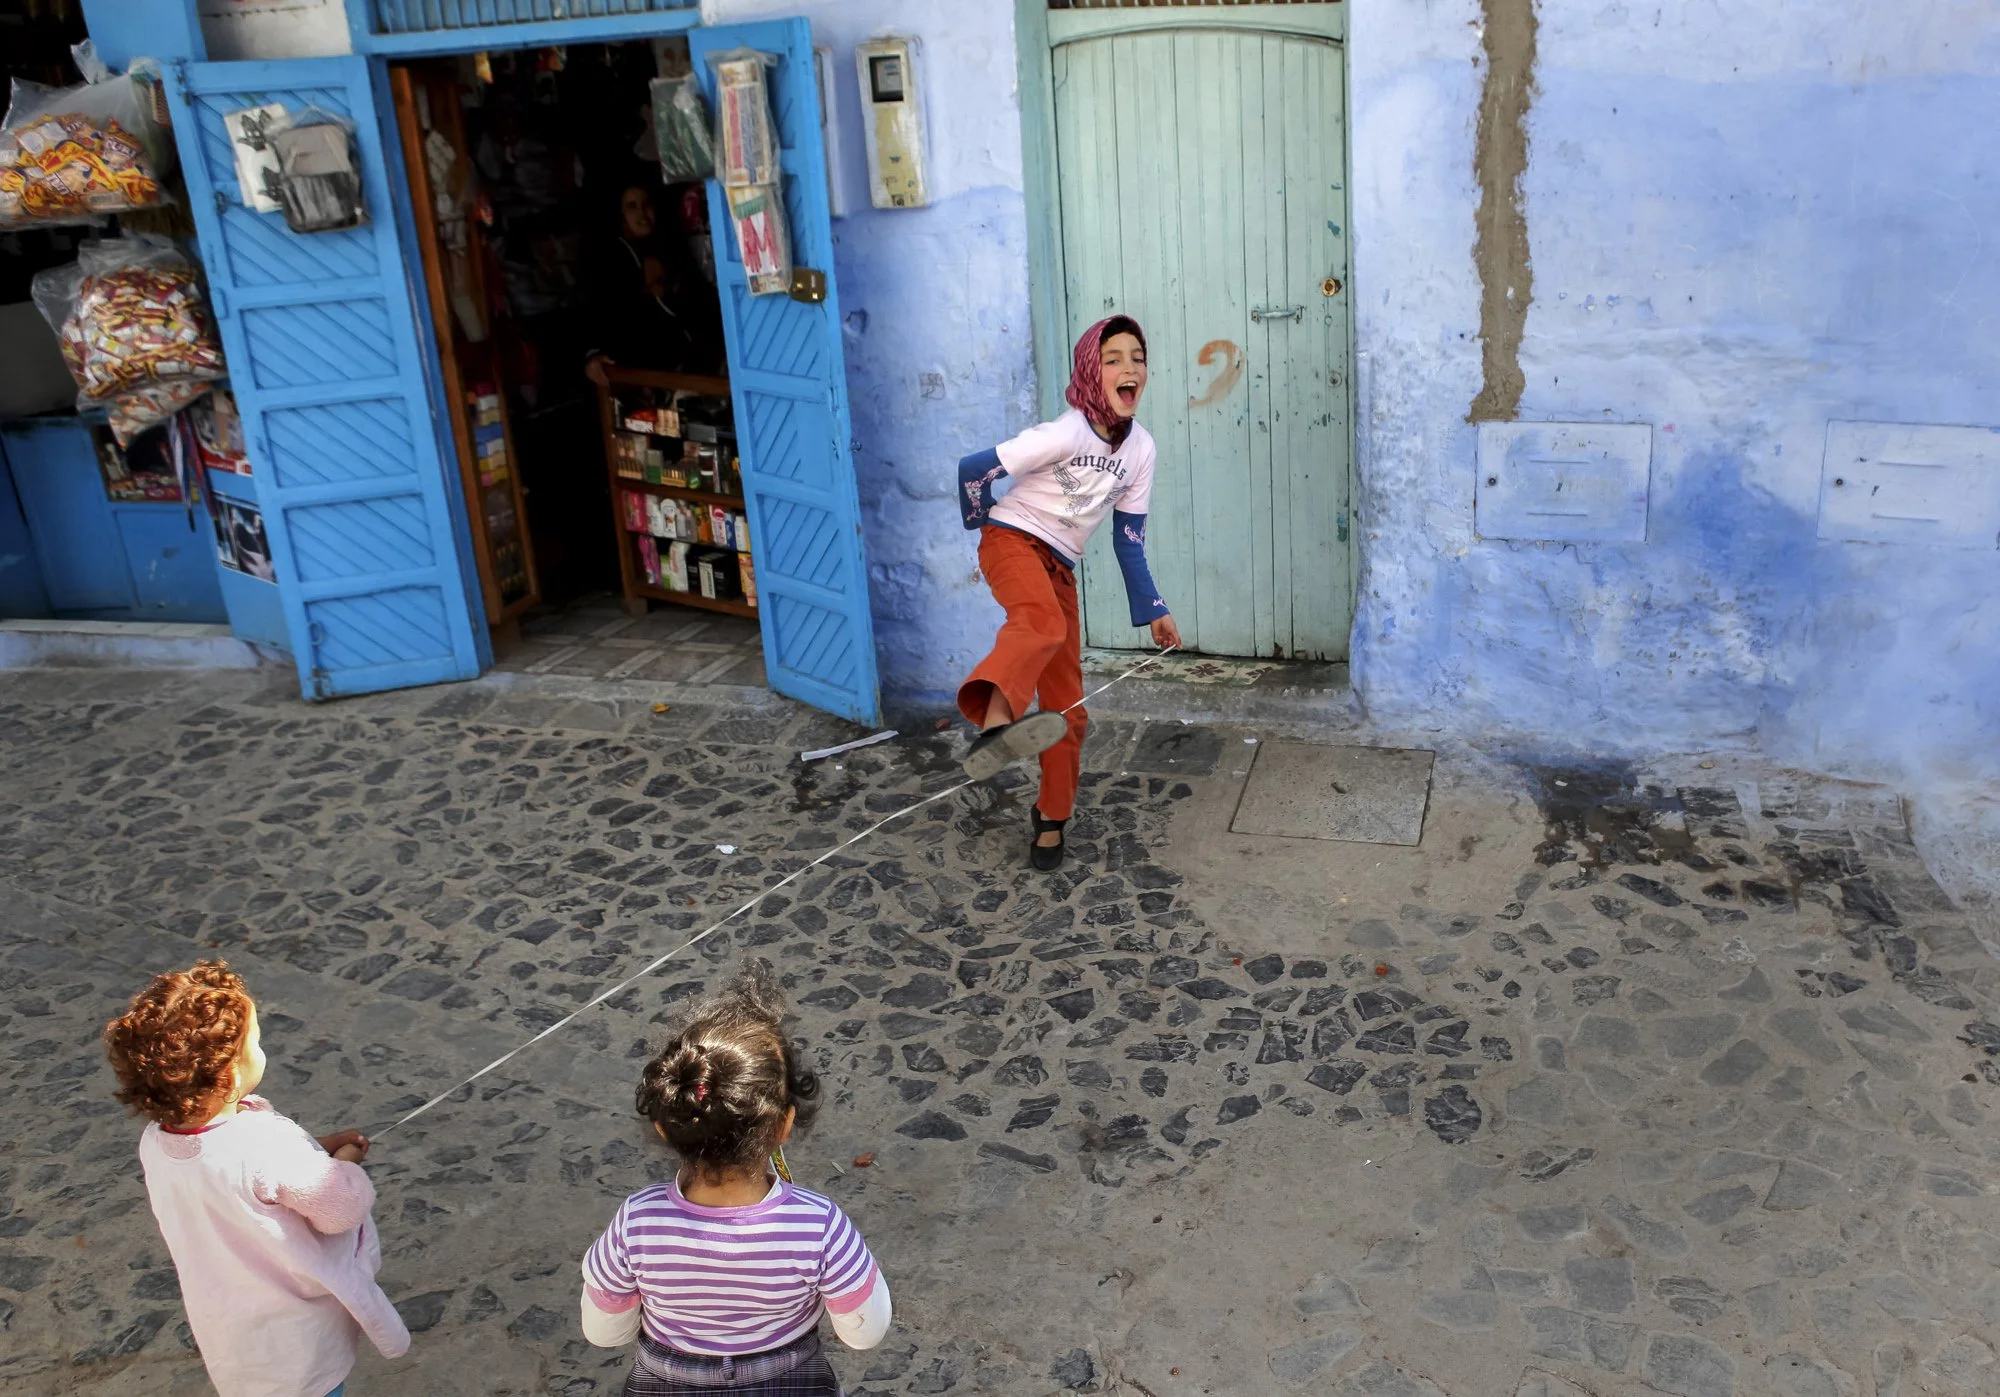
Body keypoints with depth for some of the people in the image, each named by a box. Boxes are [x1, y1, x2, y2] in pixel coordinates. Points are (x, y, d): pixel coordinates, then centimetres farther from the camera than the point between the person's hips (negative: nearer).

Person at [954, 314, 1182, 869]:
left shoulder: (1141, 448, 3)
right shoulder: (1067, 433, -18)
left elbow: (1129, 538, 10)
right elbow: (973, 469, -16)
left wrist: (1153, 609, 9)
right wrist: (983, 523, 4)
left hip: (1059, 567, 7)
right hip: (1014, 541, -7)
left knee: (1067, 708, 5)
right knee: (1043, 623, -42)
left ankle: (1051, 819, 23)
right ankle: (994, 724, -68)